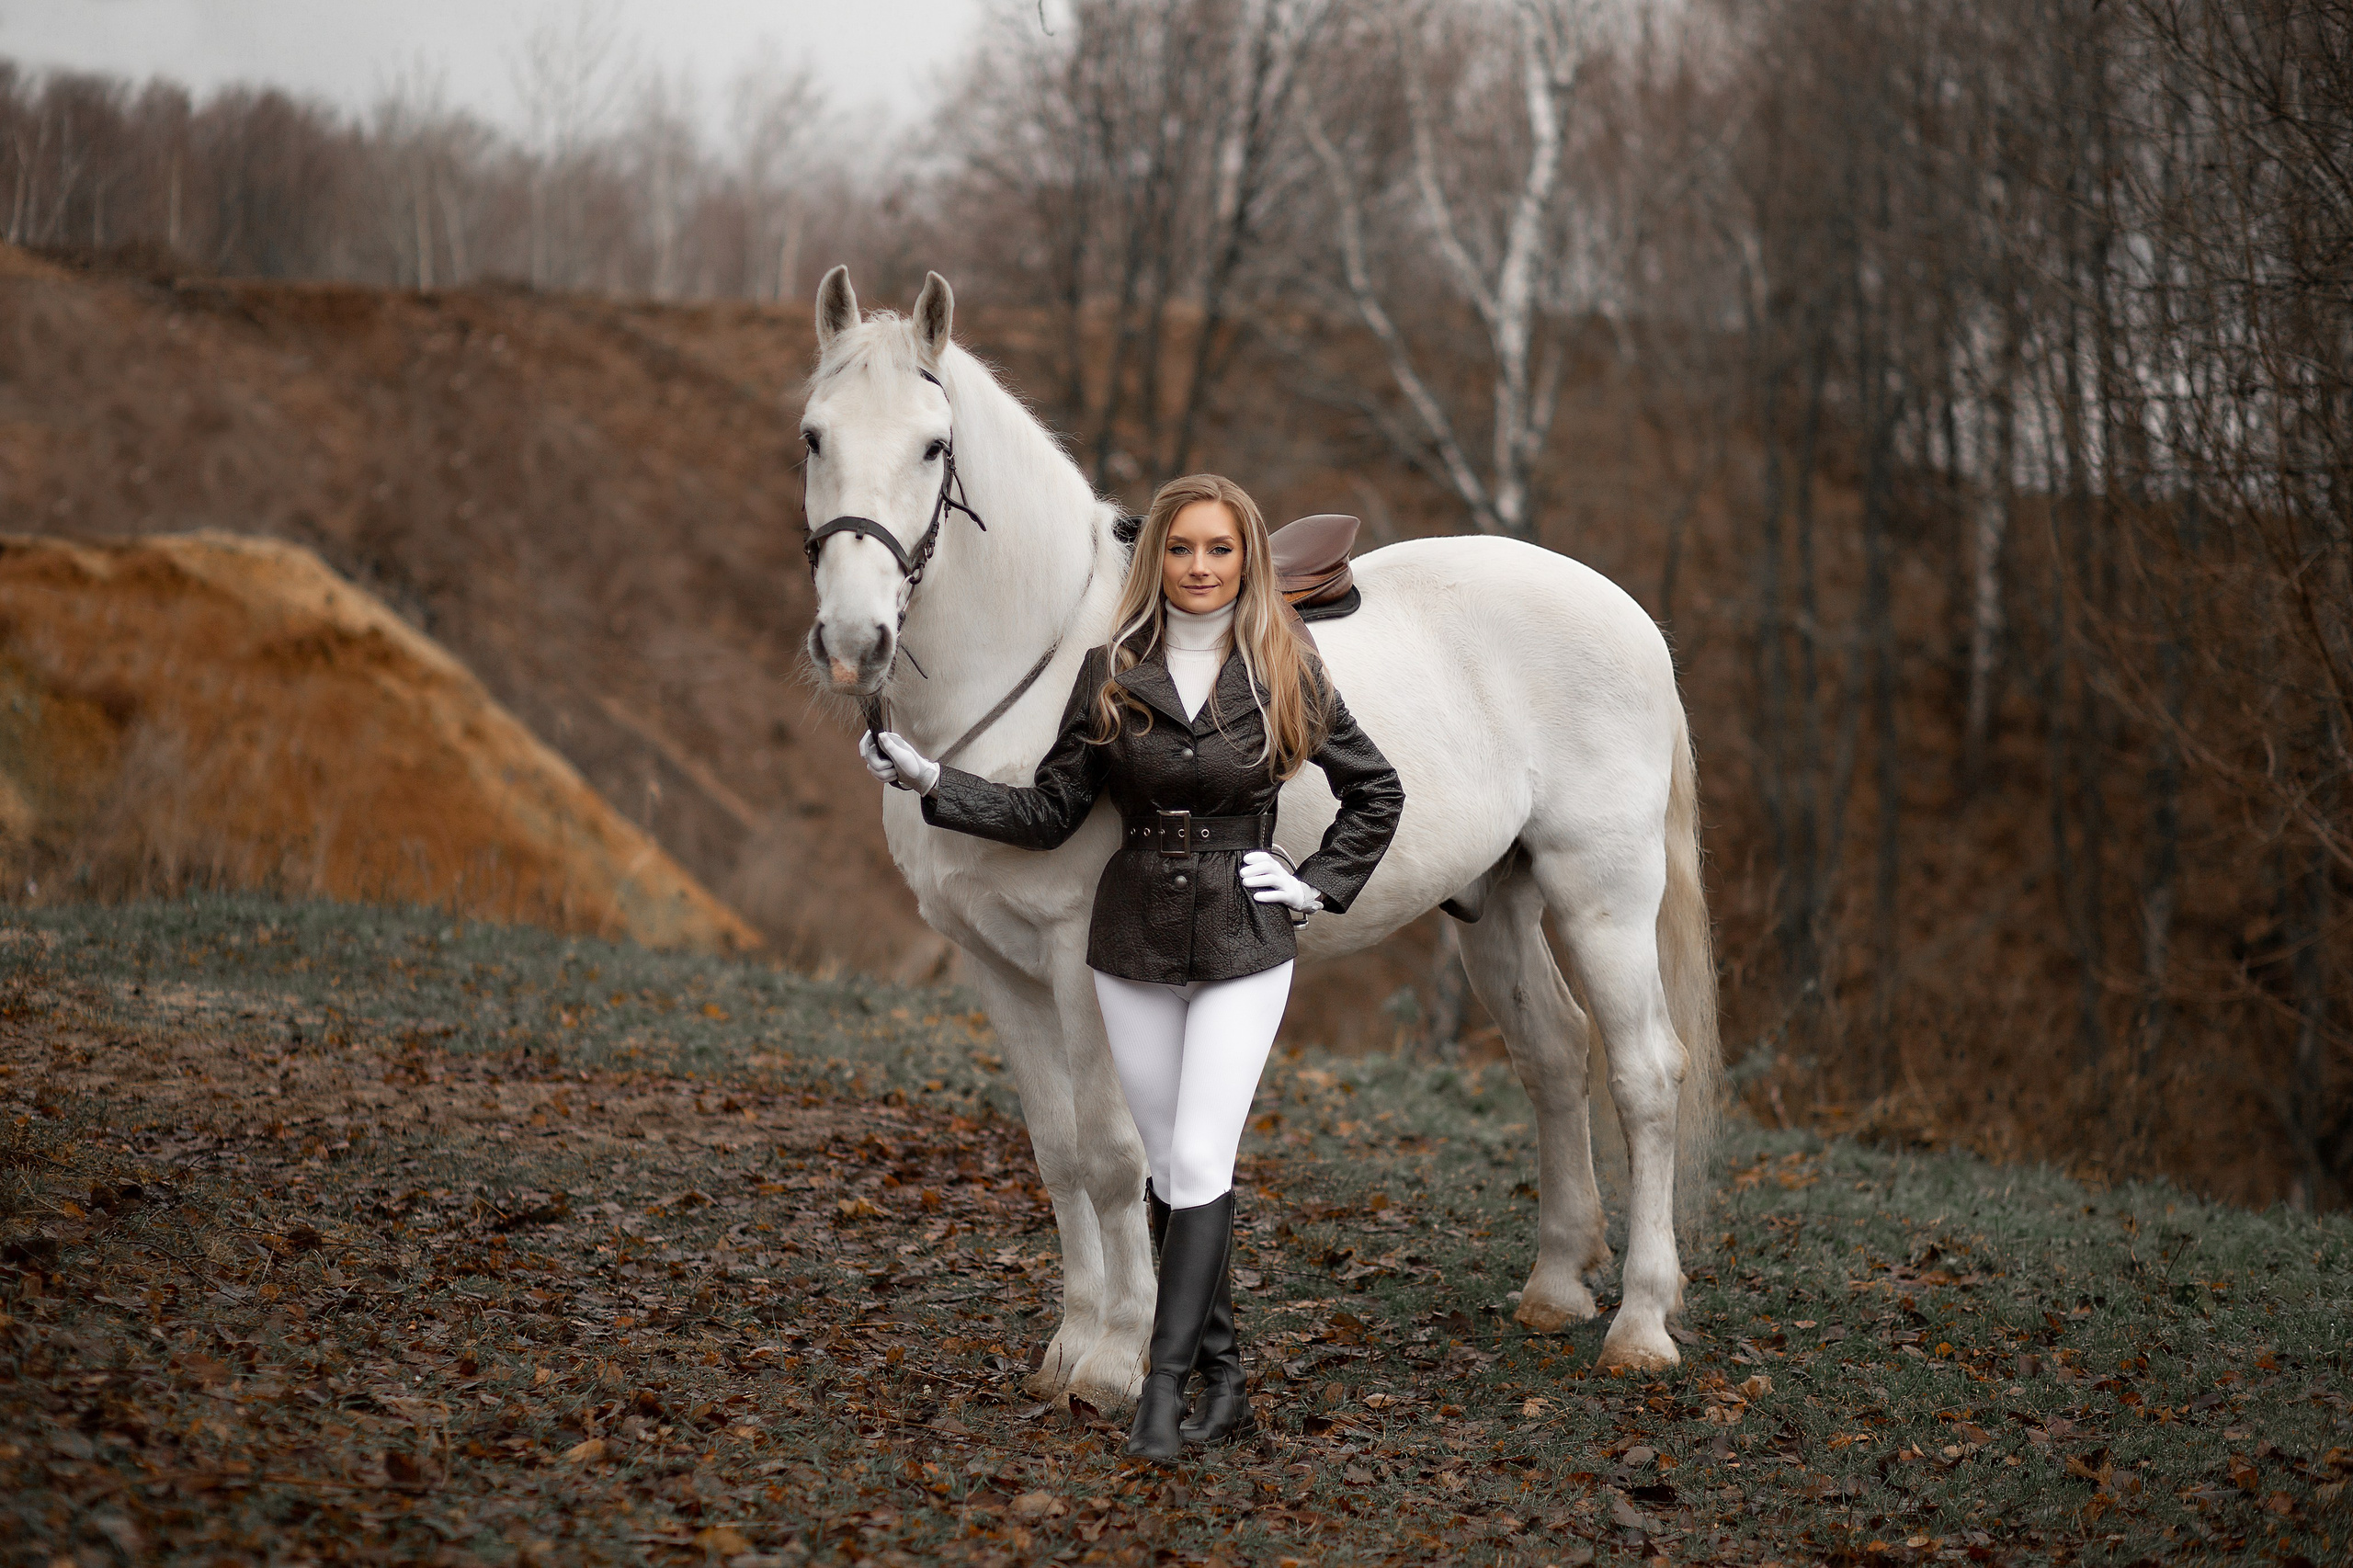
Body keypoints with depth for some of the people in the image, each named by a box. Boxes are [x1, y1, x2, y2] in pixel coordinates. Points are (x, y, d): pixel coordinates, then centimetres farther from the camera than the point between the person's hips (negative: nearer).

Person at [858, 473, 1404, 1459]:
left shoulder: (1285, 676, -2)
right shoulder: (1110, 675, 1)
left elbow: (1376, 792, 10)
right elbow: (1049, 814, 3)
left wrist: (1318, 886, 0)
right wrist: (932, 783, -6)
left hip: (1243, 946, -2)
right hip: (1134, 946, 3)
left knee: (1199, 1165, -13)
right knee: (1172, 1171, 7)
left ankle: (1165, 1385, -12)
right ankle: (1224, 1383, 17)